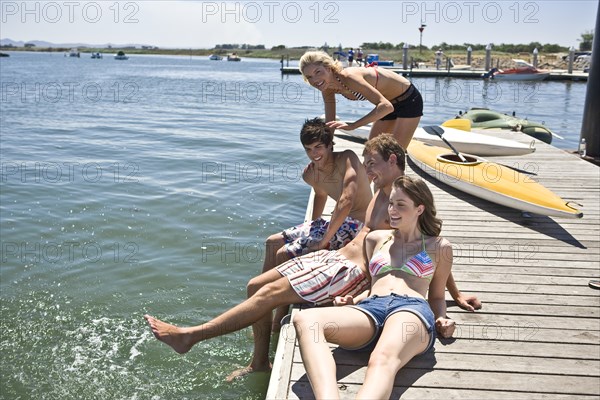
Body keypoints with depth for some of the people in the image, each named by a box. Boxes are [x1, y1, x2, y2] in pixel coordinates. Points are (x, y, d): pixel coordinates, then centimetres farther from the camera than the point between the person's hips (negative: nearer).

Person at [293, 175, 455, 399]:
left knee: (383, 360, -42)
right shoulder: (376, 239, 31)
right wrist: (353, 300, 13)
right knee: (305, 320, -32)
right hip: (370, 308, 3)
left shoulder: (439, 247, 24)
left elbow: (436, 296, 27)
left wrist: (441, 320, 6)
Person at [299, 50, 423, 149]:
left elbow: (386, 106, -43)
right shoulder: (327, 89, -11)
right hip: (389, 104, 8)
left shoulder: (348, 77, -35)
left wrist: (352, 125, -50)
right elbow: (330, 124, -3)